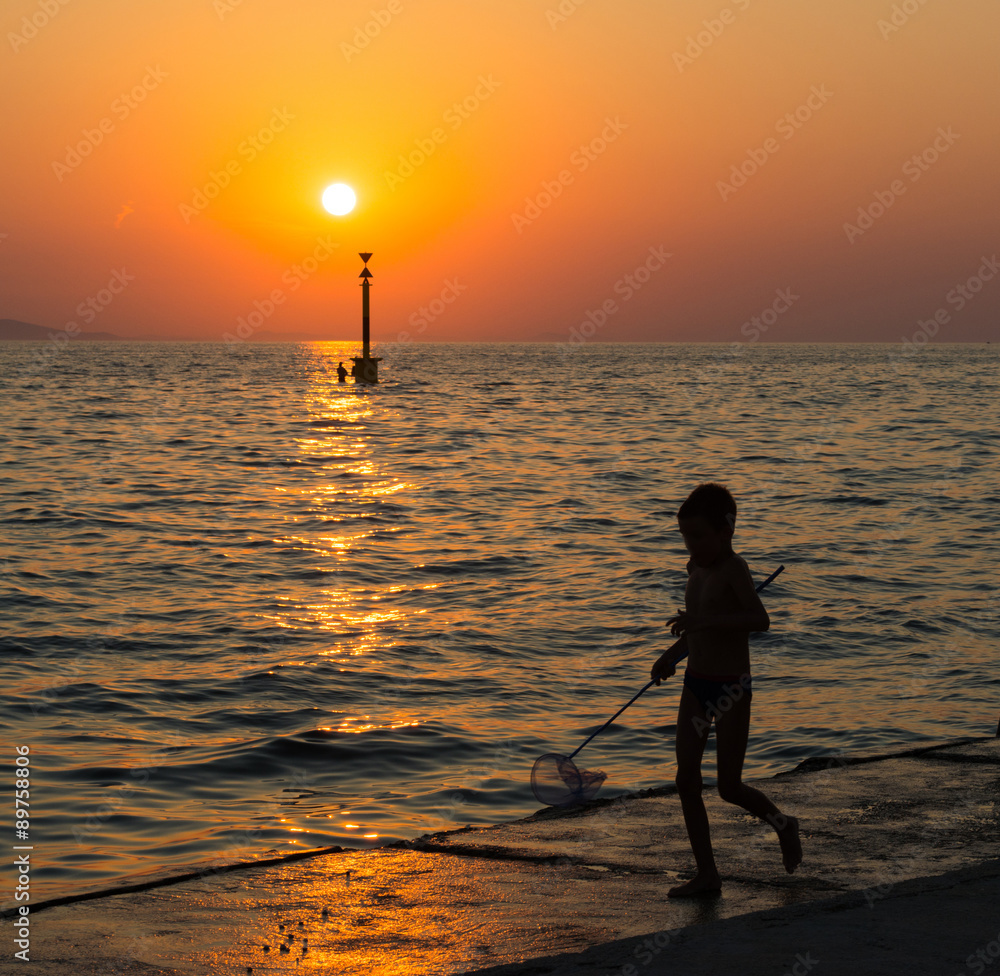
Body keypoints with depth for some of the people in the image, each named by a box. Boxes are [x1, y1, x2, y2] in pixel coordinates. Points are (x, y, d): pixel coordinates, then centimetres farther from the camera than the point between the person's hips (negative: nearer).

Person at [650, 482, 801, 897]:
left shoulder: (733, 569, -18)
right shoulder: (697, 568, 9)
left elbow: (759, 619, -34)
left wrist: (702, 621, -40)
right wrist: (674, 652, 14)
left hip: (731, 690, -8)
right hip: (696, 686, 8)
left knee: (729, 787, -2)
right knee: (686, 781, 2)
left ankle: (783, 825, 27)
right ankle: (707, 874, 8)